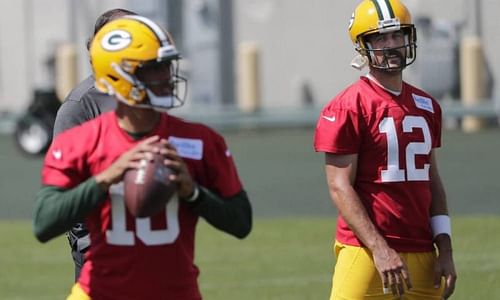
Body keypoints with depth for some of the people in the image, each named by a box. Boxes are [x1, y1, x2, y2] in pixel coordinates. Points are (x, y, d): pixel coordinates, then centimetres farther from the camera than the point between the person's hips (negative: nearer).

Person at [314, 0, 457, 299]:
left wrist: (445, 250, 9)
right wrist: (380, 250, -18)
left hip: (422, 256, 6)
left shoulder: (426, 106, 15)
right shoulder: (348, 107, -6)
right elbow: (340, 188, -10)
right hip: (367, 252, -6)